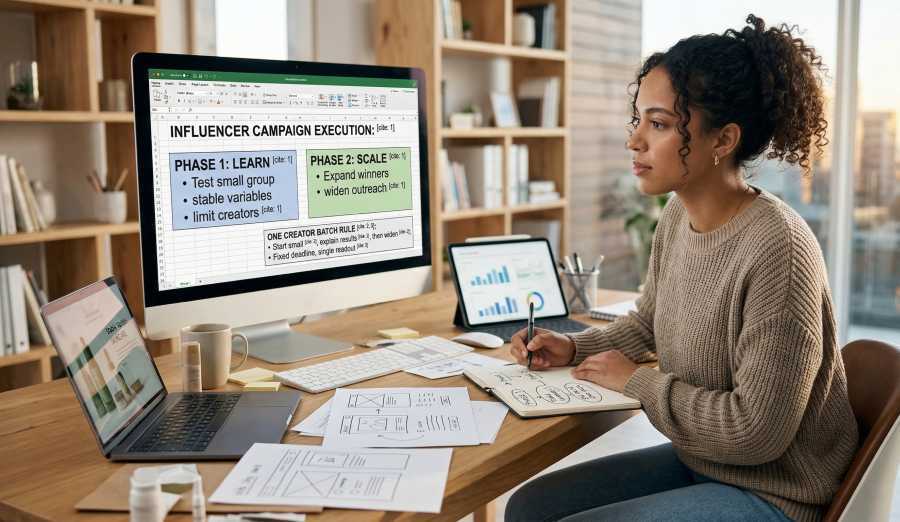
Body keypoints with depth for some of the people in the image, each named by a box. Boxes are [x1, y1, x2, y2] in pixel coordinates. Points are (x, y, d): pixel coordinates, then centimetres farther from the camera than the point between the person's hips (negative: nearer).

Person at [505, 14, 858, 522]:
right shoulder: (678, 214, -2)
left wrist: (637, 381, -16)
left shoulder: (777, 249, -28)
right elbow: (646, 323, 17)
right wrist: (574, 348, 1)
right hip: (695, 461, 8)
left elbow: (756, 432, -26)